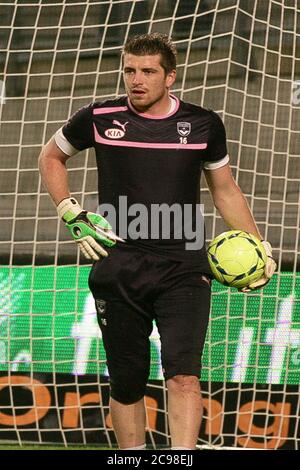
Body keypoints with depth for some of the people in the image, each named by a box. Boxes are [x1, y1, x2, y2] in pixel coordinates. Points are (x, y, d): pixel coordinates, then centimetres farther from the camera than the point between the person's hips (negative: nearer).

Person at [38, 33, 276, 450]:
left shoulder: (203, 124, 4)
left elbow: (225, 189, 19)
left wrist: (259, 247, 12)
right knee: (127, 383, 5)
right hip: (118, 271, 1)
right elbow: (51, 157, 19)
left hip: (183, 270, 0)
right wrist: (73, 215, 7)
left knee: (183, 372, -17)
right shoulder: (99, 118, 1)